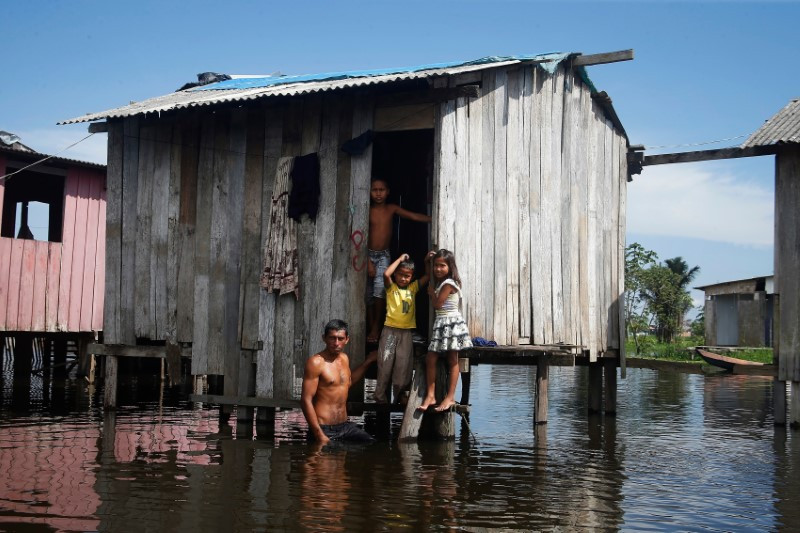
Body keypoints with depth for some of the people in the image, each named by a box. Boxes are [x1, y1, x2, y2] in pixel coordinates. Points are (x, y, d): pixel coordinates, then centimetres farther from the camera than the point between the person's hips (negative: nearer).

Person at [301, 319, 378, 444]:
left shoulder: (344, 358, 11)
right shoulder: (316, 362, -12)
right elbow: (306, 400, -16)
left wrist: (368, 361, 30)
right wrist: (320, 436, -20)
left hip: (345, 426, 6)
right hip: (324, 429, -6)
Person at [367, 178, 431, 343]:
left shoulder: (392, 209, 3)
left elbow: (414, 216, -1)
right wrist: (368, 262, -13)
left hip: (383, 255, 0)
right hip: (368, 255, 0)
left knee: (379, 289, -19)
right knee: (368, 295, 2)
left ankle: (376, 327, -8)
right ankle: (371, 329, 12)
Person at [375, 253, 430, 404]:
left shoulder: (413, 288, 12)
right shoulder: (391, 287, 3)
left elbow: (428, 275, 12)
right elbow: (386, 274, -17)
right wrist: (400, 259, -8)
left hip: (406, 332, 2)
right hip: (390, 330, -2)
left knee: (403, 368, 2)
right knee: (385, 365, -2)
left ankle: (400, 396, 8)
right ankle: (380, 398, 3)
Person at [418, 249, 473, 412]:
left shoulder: (448, 283, -14)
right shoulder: (440, 282, 13)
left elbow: (437, 304, -15)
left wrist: (431, 291, 0)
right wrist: (427, 261, 16)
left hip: (451, 322, -9)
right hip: (441, 323, 9)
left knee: (452, 360, -2)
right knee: (430, 359, 3)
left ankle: (450, 397, -1)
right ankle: (430, 395, 4)